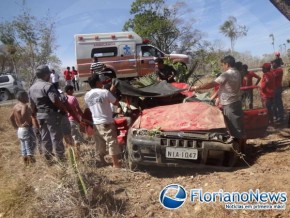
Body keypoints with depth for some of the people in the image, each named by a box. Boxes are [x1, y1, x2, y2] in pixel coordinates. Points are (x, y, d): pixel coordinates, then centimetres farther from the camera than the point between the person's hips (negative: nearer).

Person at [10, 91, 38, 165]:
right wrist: (28, 122, -21)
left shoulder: (15, 106, 10)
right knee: (30, 145, -1)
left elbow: (11, 118, 15)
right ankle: (31, 160, 0)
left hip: (19, 130, 9)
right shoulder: (24, 106, -16)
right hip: (26, 129, -9)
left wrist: (16, 127, 18)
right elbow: (23, 114, -35)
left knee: (23, 147, 14)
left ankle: (26, 162, 21)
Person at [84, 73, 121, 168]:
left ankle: (102, 161, 29)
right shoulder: (105, 92, -14)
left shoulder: (87, 95, 4)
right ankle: (116, 164, 5)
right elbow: (116, 103, -4)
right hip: (106, 123, -6)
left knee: (100, 144, 17)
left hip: (95, 123, 6)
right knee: (112, 143, 1)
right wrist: (112, 91, 10)